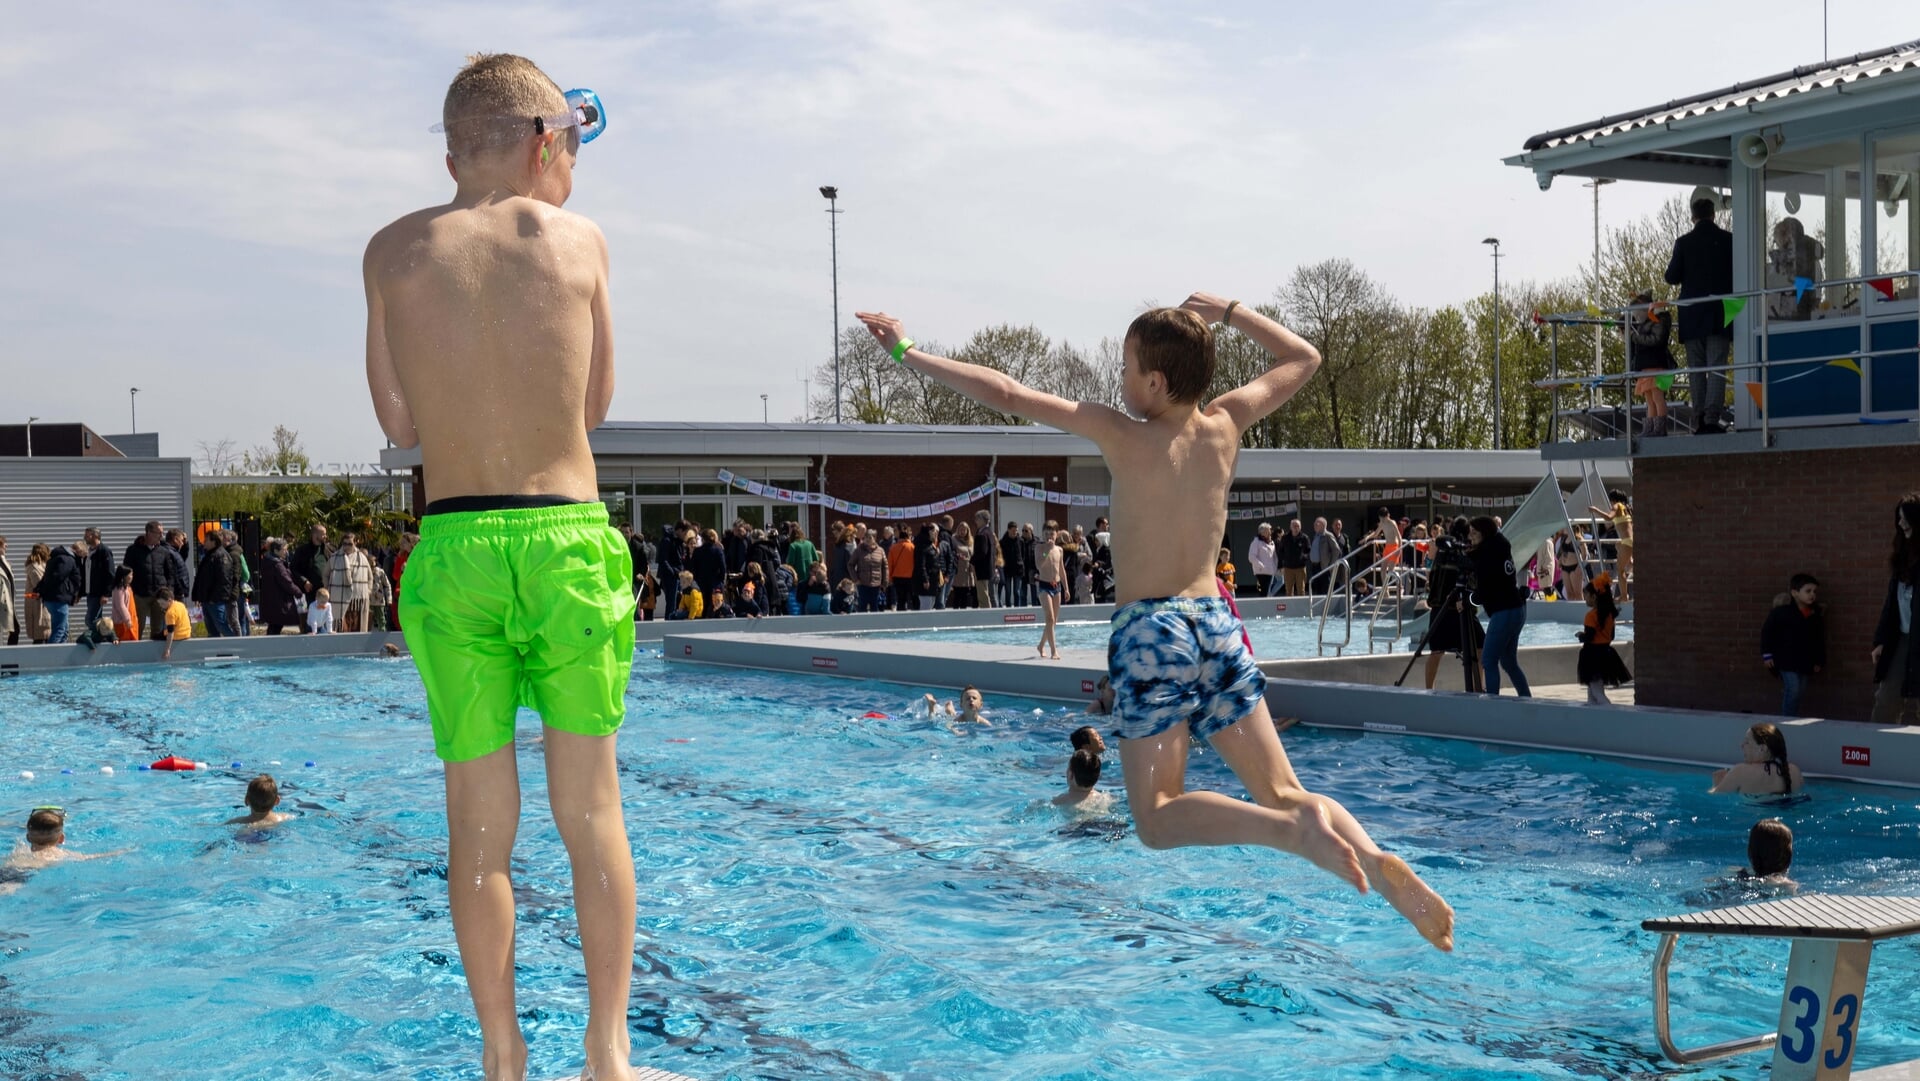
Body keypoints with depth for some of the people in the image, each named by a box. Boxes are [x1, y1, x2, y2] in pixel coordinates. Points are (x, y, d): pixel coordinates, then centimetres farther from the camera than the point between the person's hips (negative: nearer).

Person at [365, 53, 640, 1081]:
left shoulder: (395, 249, 5)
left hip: (451, 552, 1)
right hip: (569, 542, -1)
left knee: (480, 823, 8)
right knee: (592, 810, 8)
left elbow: (400, 424, 12)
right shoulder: (578, 239, 3)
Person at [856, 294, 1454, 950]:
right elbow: (1302, 358, 22)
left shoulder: (1121, 435, -7)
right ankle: (1377, 862, -20)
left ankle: (1294, 829, -26)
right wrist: (1228, 313, 23)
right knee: (1283, 793, 7)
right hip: (1217, 625, 5)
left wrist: (907, 352, -1)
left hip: (1150, 631, -5)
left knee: (1157, 819, -2)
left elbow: (1005, 395, -8)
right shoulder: (1225, 426, 5)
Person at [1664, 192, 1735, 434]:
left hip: (1692, 316, 0)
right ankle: (1712, 418, -16)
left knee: (1696, 369, 6)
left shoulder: (1683, 242, -2)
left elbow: (1671, 277, -2)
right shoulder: (1728, 240, 0)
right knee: (1717, 366, -3)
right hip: (1720, 315, 0)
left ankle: (1700, 421, 3)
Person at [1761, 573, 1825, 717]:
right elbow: (1767, 631, -5)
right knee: (1793, 690, -14)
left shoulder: (1816, 615, 5)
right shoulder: (1782, 611, -12)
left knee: (1800, 693, 9)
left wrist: (1819, 661, 13)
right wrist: (1767, 654, -7)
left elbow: (1819, 640, 15)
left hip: (1805, 662, 6)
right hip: (1786, 660, -6)